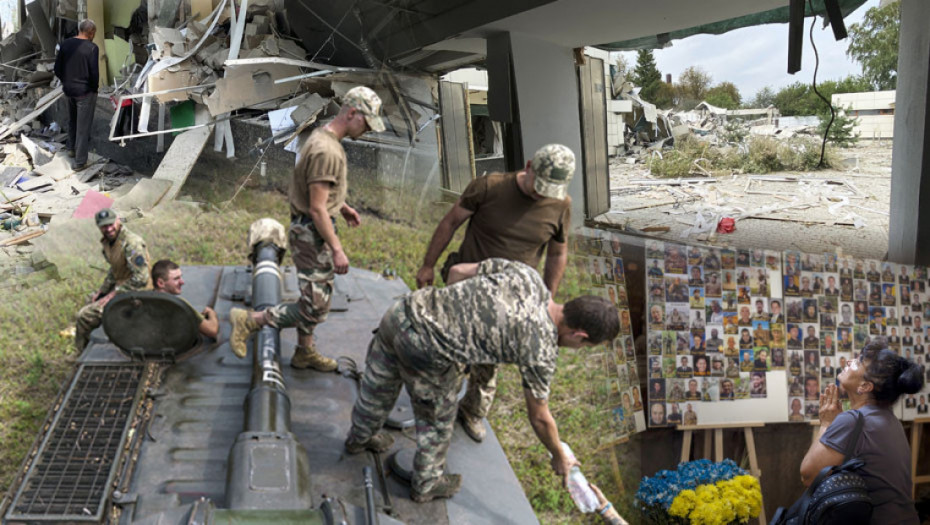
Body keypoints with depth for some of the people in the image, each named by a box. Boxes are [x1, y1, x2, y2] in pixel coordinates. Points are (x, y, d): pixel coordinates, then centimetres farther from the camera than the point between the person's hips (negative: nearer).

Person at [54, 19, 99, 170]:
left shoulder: (65, 44, 1)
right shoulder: (91, 48, -17)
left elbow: (57, 69, 4)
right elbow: (94, 73, -20)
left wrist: (66, 82, 17)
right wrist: (94, 88, -3)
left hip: (68, 89, 6)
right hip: (85, 91, -6)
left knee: (72, 120, 28)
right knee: (83, 126, 3)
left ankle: (71, 148, 41)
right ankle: (80, 161, 7)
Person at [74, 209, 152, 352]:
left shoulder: (132, 243, -25)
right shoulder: (108, 241, 5)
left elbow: (141, 278, -29)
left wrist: (114, 293, -23)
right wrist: (101, 290, 12)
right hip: (120, 286, 10)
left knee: (85, 316, -13)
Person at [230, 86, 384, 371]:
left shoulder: (323, 136, 8)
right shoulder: (326, 151, -24)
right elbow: (317, 209, -25)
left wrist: (342, 207, 23)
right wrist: (337, 249, -22)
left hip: (315, 231, 11)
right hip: (311, 233, -11)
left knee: (315, 297, 21)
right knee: (315, 308, -6)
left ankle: (305, 352, 35)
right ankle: (249, 321, 4)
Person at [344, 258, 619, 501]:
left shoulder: (524, 272, 3)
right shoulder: (541, 350, -10)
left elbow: (457, 270, 11)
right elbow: (540, 418, 3)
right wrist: (560, 459, 20)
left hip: (405, 308, 7)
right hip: (426, 353, -7)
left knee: (378, 387, 33)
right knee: (437, 422, 22)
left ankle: (360, 437, 60)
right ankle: (426, 484, 46)